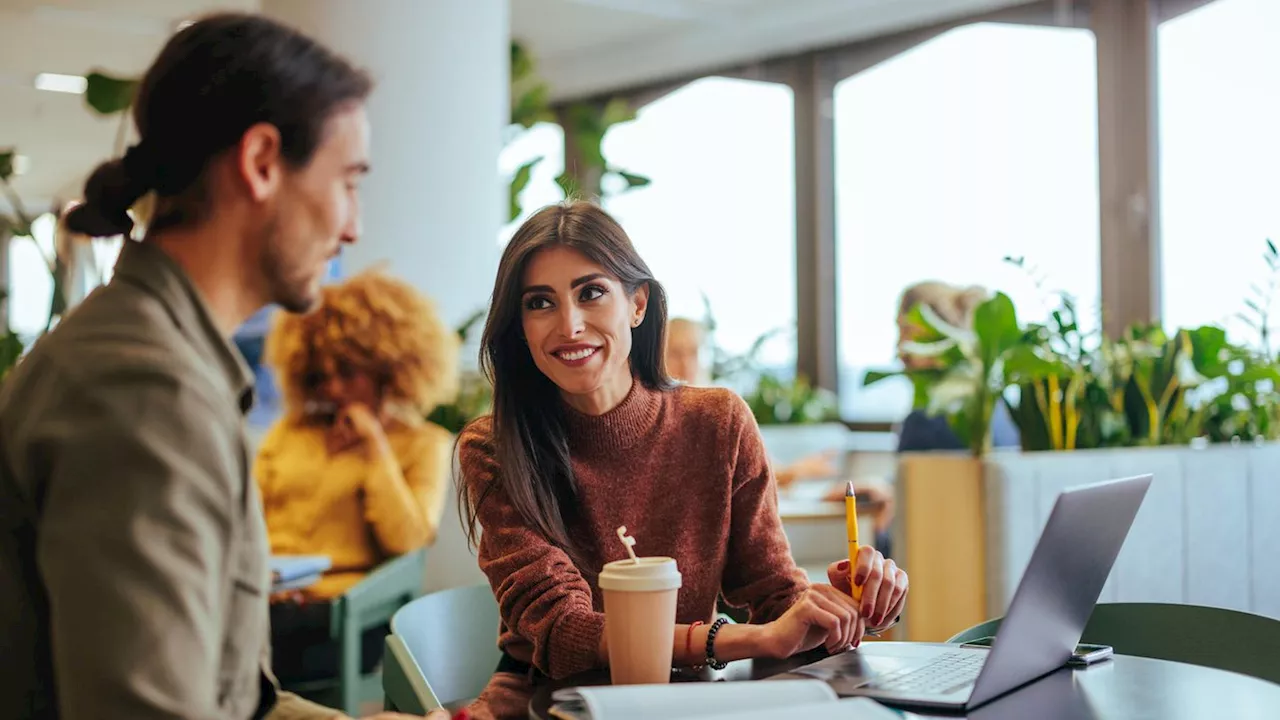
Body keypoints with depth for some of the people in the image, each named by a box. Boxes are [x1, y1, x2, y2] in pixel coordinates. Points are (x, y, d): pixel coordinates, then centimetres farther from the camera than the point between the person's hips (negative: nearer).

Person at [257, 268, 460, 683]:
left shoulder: (424, 444, 10)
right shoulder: (290, 430, 24)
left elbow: (406, 540, -6)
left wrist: (375, 446, -2)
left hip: (343, 613, -4)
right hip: (266, 598, 4)